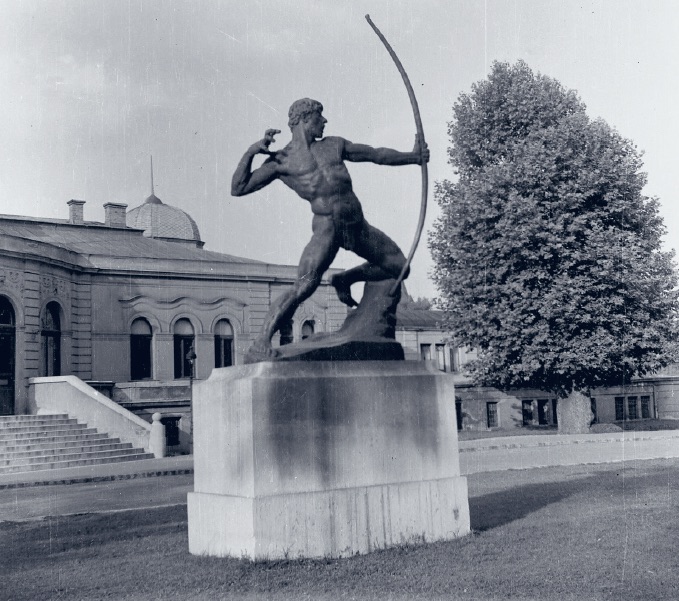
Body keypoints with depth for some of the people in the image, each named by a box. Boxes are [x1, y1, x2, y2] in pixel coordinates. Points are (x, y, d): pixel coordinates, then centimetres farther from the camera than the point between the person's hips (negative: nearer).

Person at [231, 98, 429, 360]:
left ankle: (345, 279, 29)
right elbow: (238, 188, 2)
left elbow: (377, 154, 27)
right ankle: (261, 342, -18)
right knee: (303, 287, -24)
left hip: (358, 225, 6)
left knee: (399, 267, 13)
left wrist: (413, 157, 26)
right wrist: (251, 152, -9)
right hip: (327, 227, -6)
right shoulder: (281, 161, 5)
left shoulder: (335, 144, 20)